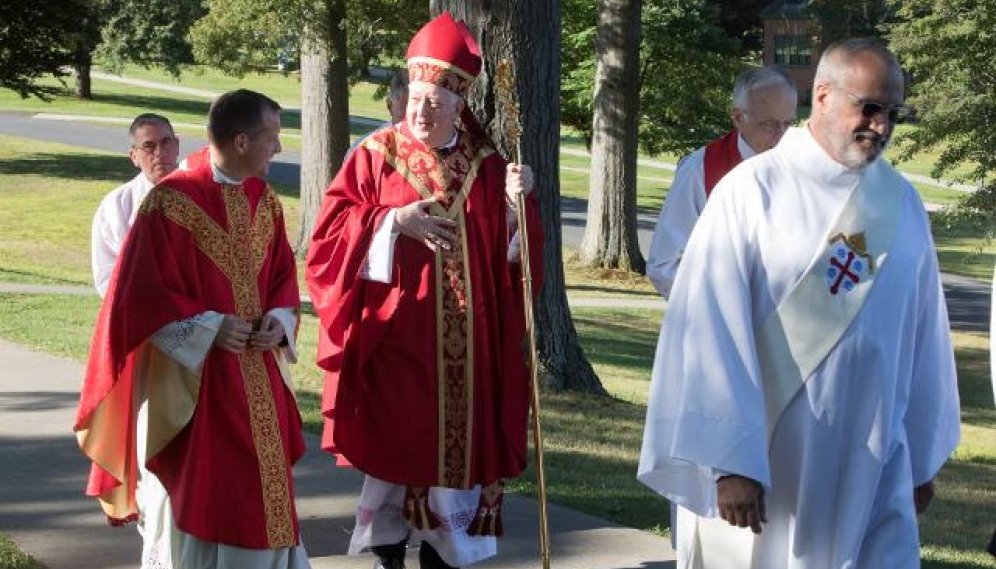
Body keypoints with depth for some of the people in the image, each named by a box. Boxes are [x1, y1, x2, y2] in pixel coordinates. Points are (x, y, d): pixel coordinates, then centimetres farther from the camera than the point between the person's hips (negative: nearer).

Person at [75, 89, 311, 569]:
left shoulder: (265, 201, 6)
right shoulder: (170, 201, -14)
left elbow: (283, 277, 15)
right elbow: (142, 293, -14)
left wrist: (278, 320, -5)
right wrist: (210, 328, -17)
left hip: (258, 379, 6)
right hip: (190, 376, -6)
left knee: (263, 492, 9)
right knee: (194, 497, 0)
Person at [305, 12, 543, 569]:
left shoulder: (486, 163, 7)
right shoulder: (376, 155, -1)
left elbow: (512, 252, 7)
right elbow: (332, 231, -6)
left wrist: (516, 202, -10)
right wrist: (394, 222, -18)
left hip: (464, 343, 3)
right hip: (395, 338, -3)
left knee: (457, 443, 6)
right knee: (394, 446, -1)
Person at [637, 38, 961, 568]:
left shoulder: (902, 205, 6)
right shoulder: (750, 191, -9)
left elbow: (923, 335, 12)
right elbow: (714, 327, -13)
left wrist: (923, 455, 14)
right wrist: (731, 460, -19)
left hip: (872, 467, 3)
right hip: (762, 459, -3)